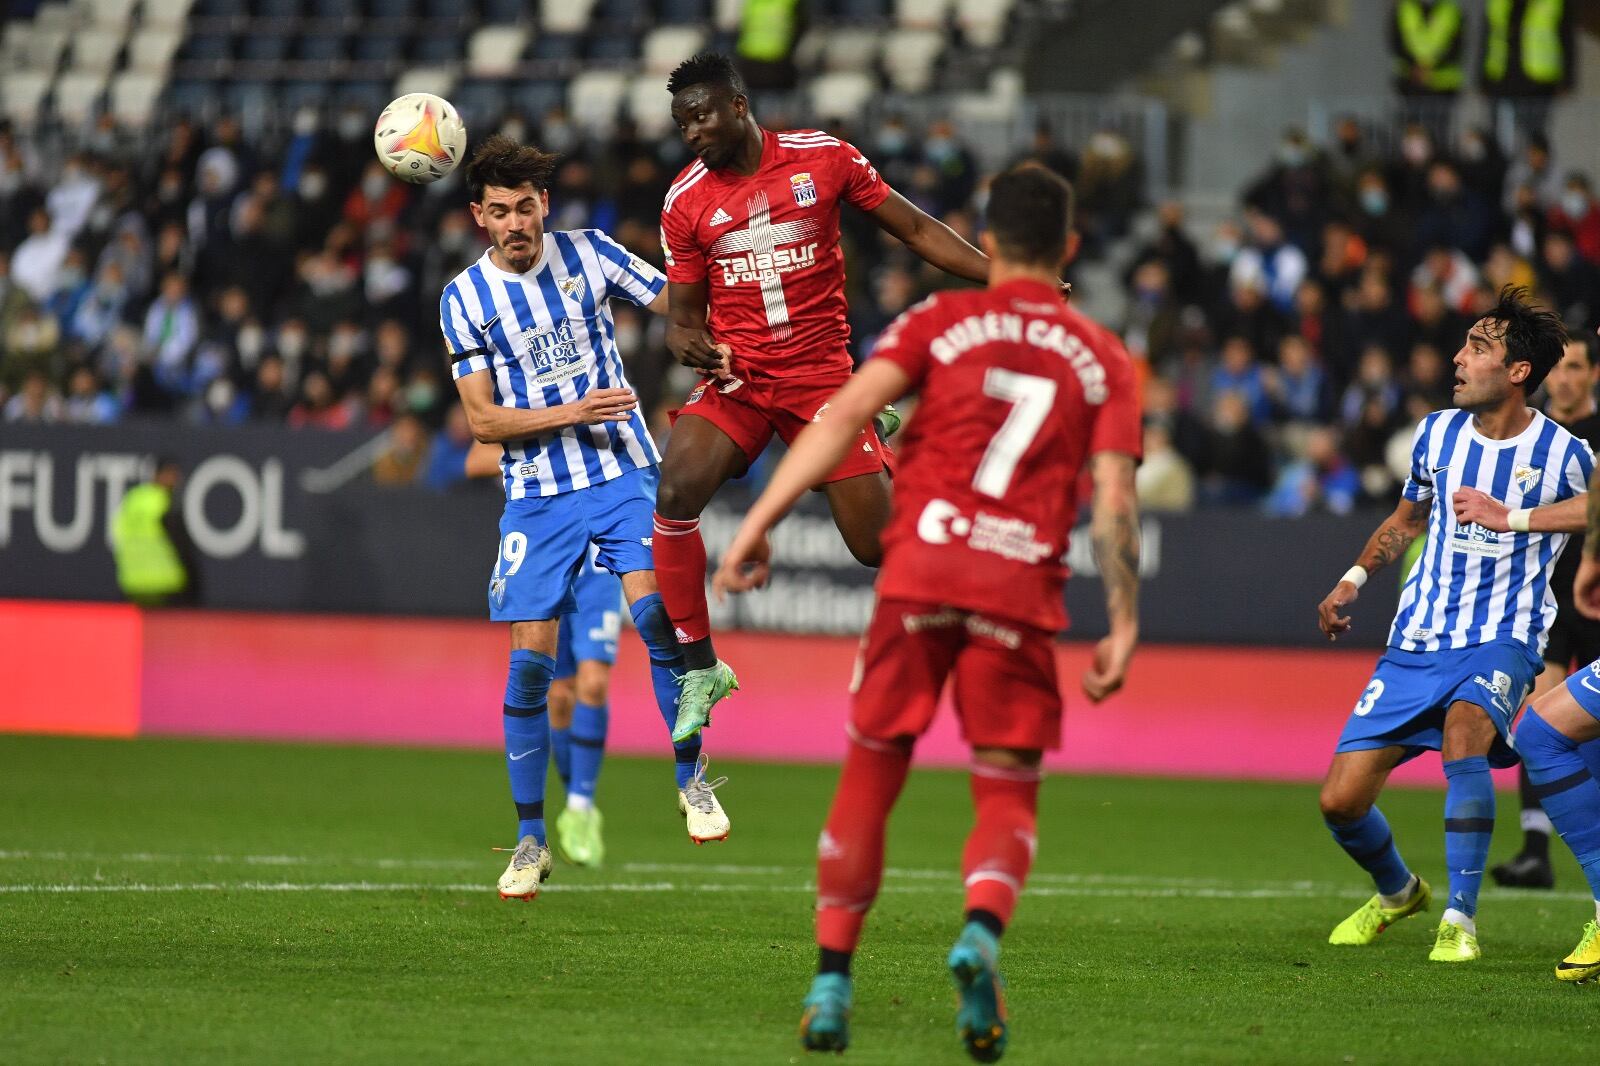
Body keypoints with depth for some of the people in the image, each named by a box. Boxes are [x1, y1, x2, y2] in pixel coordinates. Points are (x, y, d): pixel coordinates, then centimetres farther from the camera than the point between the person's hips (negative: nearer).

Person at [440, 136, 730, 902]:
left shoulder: (588, 254, 1)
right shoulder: (464, 299, -2)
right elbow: (481, 419, -4)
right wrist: (570, 412, -16)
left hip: (624, 473, 0)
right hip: (537, 494, 0)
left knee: (655, 610, -20)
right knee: (529, 660, -5)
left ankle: (692, 779, -3)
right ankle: (531, 839, 7)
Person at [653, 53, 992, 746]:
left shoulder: (823, 157, -4)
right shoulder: (685, 200, 0)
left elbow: (915, 230, 3)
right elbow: (686, 310, 8)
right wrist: (686, 339, -16)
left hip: (821, 371, -1)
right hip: (736, 377, 1)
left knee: (879, 547, -8)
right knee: (675, 494, -23)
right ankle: (700, 669, -10)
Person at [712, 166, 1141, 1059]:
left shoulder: (941, 321, 10)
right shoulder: (1102, 359, 11)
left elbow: (844, 415, -3)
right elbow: (1115, 499, 2)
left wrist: (760, 522, -5)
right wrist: (1124, 627, 4)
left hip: (921, 568, 0)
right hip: (1022, 586, 0)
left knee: (872, 772, 12)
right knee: (1008, 792, 8)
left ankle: (832, 978, 9)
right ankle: (982, 931, -22)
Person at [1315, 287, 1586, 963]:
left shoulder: (1565, 456, -7)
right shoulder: (1436, 434, 5)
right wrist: (1353, 579, 15)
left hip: (1503, 636, -4)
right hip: (1417, 639, 4)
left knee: (1464, 728, -37)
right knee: (1340, 803, -4)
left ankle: (1460, 920, -28)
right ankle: (1397, 893, 31)